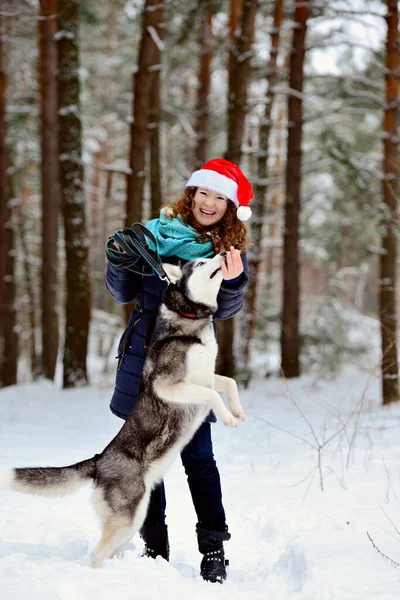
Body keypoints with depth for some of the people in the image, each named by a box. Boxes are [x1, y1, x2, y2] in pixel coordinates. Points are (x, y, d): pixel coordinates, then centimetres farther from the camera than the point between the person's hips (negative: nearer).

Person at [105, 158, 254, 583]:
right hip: (142, 354, 2)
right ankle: (154, 545, 16)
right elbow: (123, 293, 10)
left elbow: (225, 310, -10)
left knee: (197, 455, -7)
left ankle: (213, 548, 2)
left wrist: (234, 281, -29)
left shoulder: (230, 250, 4)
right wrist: (121, 260, -9)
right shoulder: (158, 231, 7)